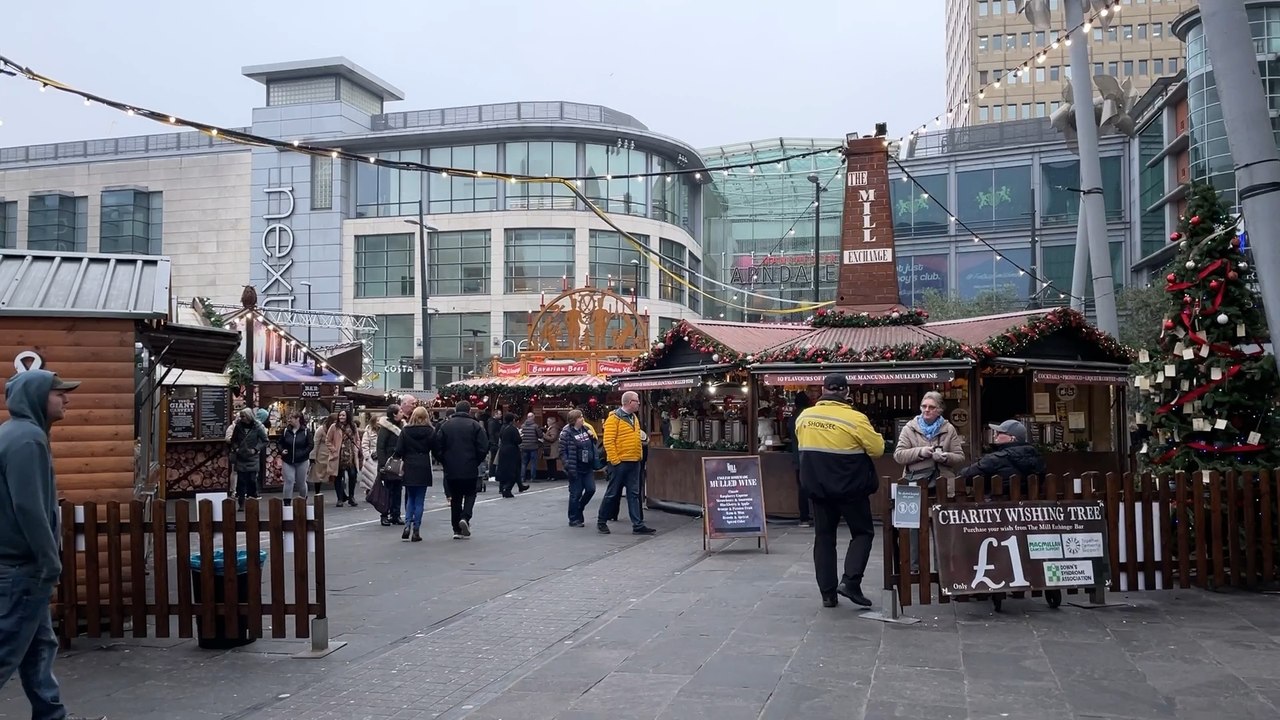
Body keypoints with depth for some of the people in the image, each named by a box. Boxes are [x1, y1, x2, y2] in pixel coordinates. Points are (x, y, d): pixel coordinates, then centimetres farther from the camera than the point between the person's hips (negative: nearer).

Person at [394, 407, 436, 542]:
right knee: (419, 500, 4)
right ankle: (416, 531, 3)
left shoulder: (405, 431, -2)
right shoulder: (430, 431, -3)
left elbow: (399, 450, -4)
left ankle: (407, 525, 0)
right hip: (423, 469, -1)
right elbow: (435, 449, 1)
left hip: (409, 468, 1)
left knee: (410, 498, 16)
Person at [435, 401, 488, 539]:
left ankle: (457, 529, 10)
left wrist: (444, 463, 11)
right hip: (470, 469, -2)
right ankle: (465, 517, -10)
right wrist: (476, 462, 7)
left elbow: (437, 447, 0)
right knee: (470, 494, 14)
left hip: (451, 470, 2)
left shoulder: (446, 425, 3)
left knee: (455, 498, 11)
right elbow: (483, 447, -8)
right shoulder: (475, 425, -3)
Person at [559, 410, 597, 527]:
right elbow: (562, 451, -12)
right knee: (576, 493, 0)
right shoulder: (567, 433, -10)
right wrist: (568, 466, -19)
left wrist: (592, 436, 1)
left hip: (588, 467, 7)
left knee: (591, 490, 4)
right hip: (576, 469, -6)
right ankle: (574, 519, 11)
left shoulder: (586, 429, 10)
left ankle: (579, 510, 27)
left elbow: (594, 444, 23)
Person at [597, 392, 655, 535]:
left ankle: (638, 525, 6)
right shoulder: (614, 418, -11)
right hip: (620, 462, -7)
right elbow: (608, 441, -16)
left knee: (634, 494, 6)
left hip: (634, 462, 7)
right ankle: (601, 521, 16)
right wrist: (614, 460, -18)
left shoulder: (634, 418, 14)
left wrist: (640, 456, 14)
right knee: (612, 493, 2)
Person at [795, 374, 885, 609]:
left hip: (817, 487, 4)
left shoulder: (804, 417, -1)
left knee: (824, 537, 12)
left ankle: (828, 593, 11)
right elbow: (878, 449, -9)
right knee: (863, 532, 11)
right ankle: (850, 581, -5)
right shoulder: (855, 418, -16)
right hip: (850, 488, -4)